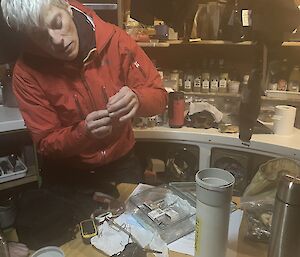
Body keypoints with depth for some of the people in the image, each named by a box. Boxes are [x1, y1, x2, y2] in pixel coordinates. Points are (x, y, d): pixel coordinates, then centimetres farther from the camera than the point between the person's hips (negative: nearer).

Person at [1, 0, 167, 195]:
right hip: (66, 175, 0)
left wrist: (137, 99, -34)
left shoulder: (114, 39, -17)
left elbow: (159, 96, -12)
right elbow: (46, 144, -15)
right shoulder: (27, 72, -18)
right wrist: (84, 132, -34)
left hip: (120, 165, 1)